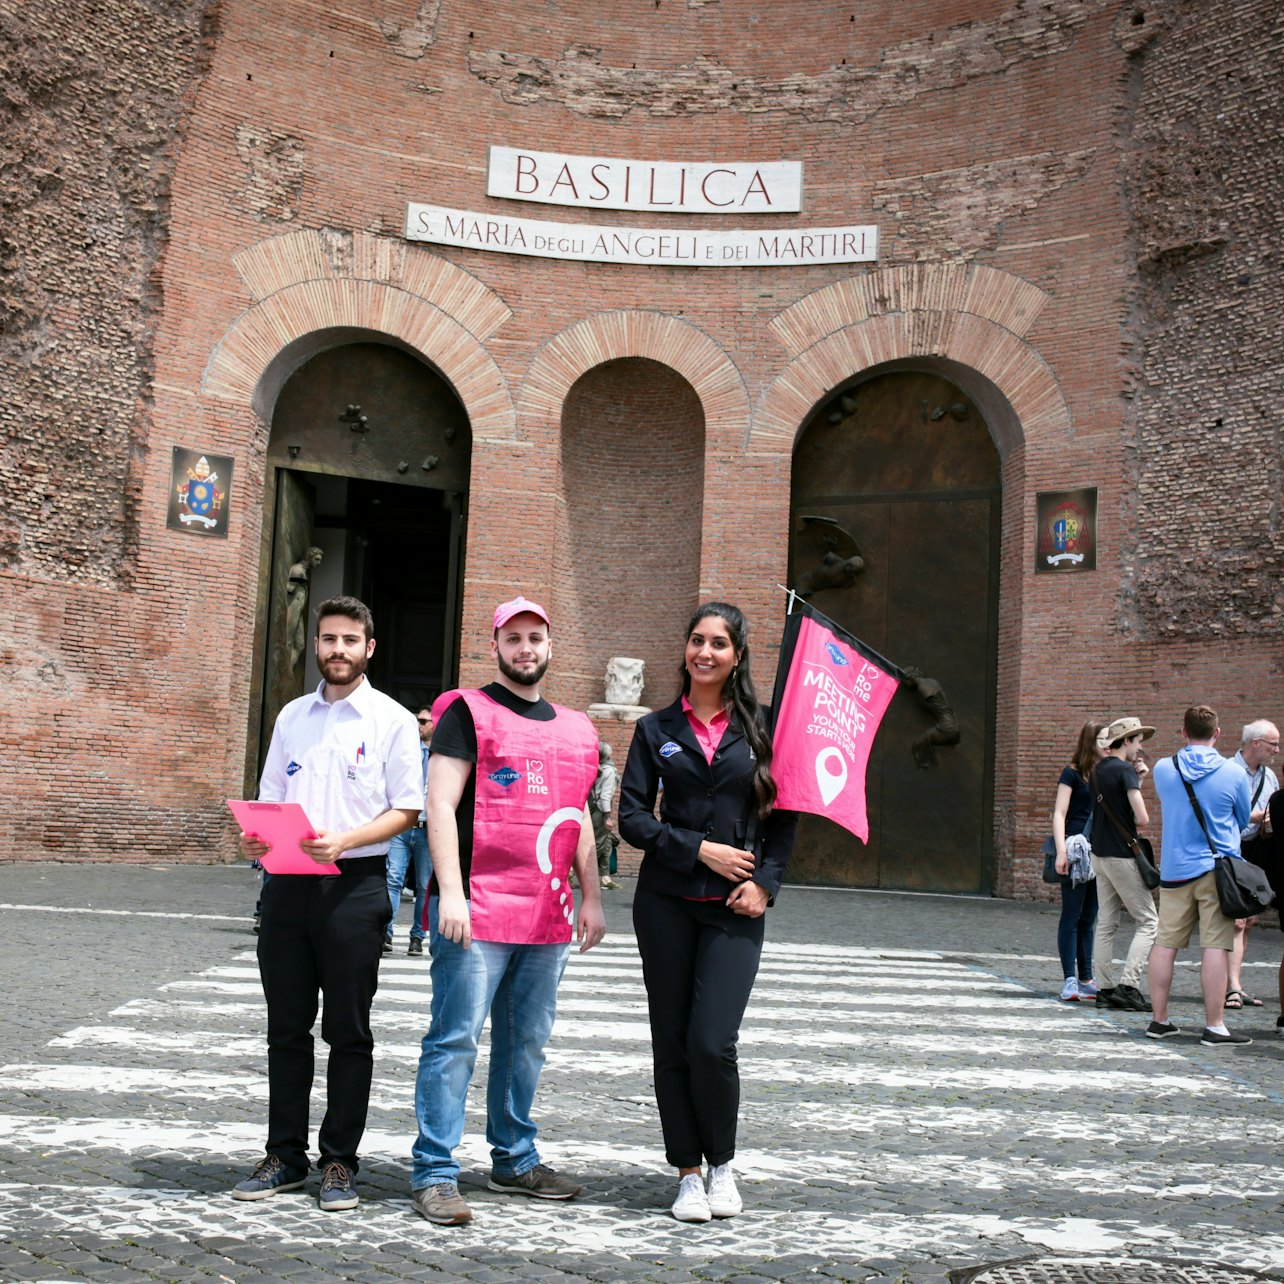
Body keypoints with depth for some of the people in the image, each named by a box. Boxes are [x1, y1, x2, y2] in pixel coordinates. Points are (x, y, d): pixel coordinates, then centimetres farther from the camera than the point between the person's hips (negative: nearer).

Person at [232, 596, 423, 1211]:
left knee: (348, 1030, 3)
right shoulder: (292, 717, 15)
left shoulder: (391, 720, 1)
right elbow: (270, 800, 18)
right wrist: (254, 835, -4)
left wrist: (344, 840, -19)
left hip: (354, 884, -4)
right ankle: (284, 1154, 18)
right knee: (286, 1026, 9)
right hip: (287, 883, 4)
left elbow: (405, 810, -4)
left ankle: (339, 1160, 11)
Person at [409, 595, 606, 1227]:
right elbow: (439, 806, -8)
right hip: (475, 909, -6)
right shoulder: (468, 712, -1)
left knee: (526, 1042, 13)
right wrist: (450, 892, -17)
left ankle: (515, 1161, 25)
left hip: (547, 914, 6)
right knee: (456, 1039, -5)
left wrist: (591, 898, 17)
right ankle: (435, 1173, 0)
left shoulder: (575, 729, 18)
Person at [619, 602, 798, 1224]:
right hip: (667, 901, 2)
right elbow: (632, 816, 0)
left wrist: (765, 881, -6)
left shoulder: (759, 729, 5)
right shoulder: (657, 729, 6)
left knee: (712, 1042, -11)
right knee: (672, 1042, 5)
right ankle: (688, 1172, 19)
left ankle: (722, 1163, 14)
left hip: (734, 910, -1)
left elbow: (784, 817, 7)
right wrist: (699, 849, -10)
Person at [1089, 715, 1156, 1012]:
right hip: (1122, 855, -8)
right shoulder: (1125, 769, -13)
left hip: (1100, 853, 8)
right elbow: (1142, 818, -18)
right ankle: (1128, 985, -9)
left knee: (1106, 924, 9)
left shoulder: (1098, 771, 12)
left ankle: (1105, 988, 9)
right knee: (1148, 922, -1)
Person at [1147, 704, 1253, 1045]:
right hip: (1218, 869, -3)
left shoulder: (1163, 770, 0)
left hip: (1174, 870, 3)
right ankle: (1214, 1027, -3)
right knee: (1216, 947, -3)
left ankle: (1159, 1020, 15)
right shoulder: (1234, 773, -6)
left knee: (1165, 944, 9)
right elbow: (1243, 821, 8)